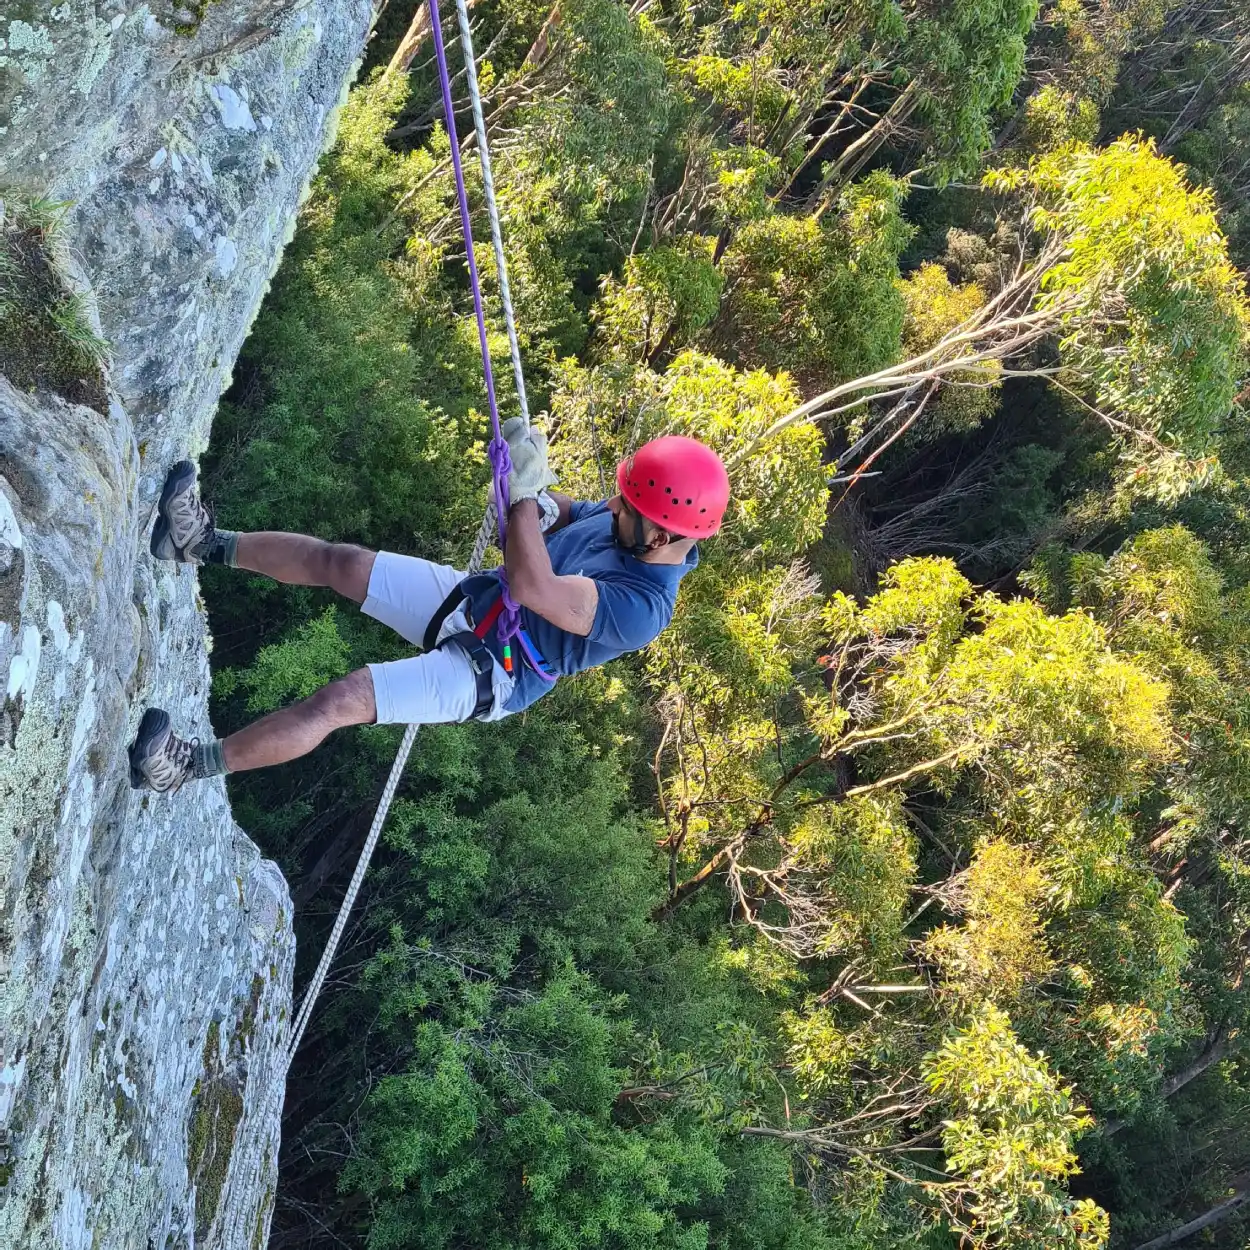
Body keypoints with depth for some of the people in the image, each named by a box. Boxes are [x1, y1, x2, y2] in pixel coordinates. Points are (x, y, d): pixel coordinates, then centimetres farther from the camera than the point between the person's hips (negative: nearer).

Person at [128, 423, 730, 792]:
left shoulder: (642, 608, -31)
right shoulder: (622, 521, -7)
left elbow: (531, 588, -38)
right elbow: (556, 515, 11)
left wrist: (524, 491, -35)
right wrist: (536, 495, -13)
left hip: (483, 674, -8)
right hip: (471, 599, 8)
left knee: (338, 701, -19)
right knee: (334, 560, -3)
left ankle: (192, 764, -11)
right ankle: (208, 546, 11)